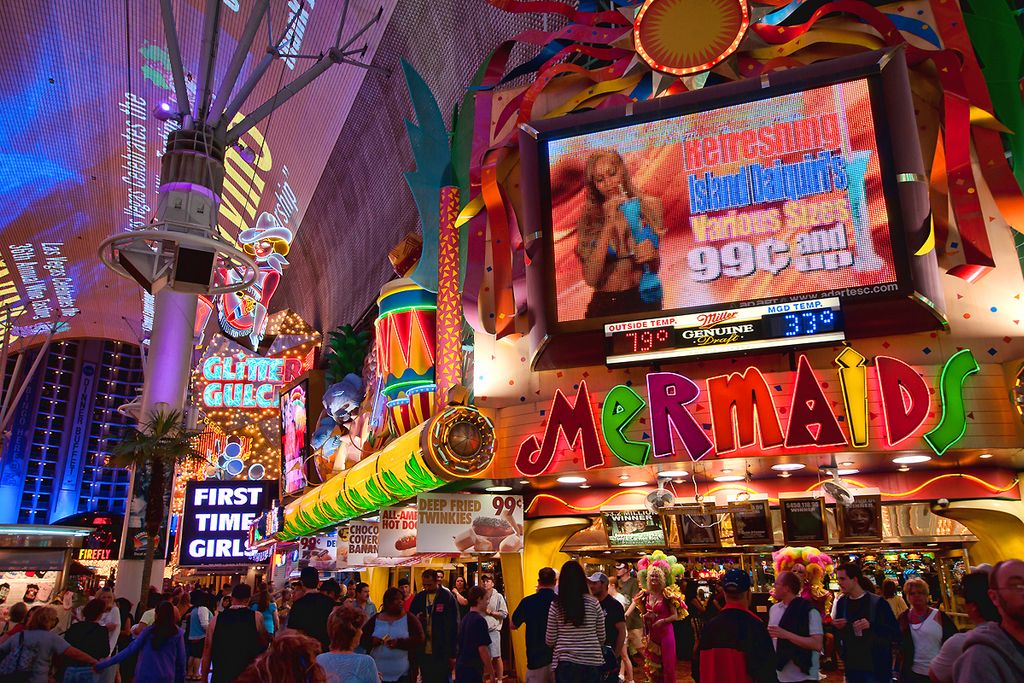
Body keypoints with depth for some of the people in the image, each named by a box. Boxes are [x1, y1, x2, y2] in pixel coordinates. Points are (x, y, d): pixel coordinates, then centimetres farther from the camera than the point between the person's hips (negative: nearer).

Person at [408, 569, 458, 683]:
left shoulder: (447, 597, -8)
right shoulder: (418, 598, 5)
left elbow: (454, 626, -7)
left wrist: (452, 654, -9)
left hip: (442, 653, -4)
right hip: (423, 652, 5)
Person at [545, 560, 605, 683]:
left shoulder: (555, 604, -7)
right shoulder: (593, 602, -4)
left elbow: (550, 640, -2)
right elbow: (602, 637, 4)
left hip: (565, 661, -1)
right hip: (592, 661, 1)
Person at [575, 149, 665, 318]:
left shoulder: (648, 206, -4)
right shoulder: (589, 219, -8)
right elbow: (591, 278, -18)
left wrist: (652, 256, -16)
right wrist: (609, 223, -21)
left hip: (644, 299, 1)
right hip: (605, 304, -1)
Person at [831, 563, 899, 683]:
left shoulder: (878, 602, -9)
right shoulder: (841, 602, 7)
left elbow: (896, 634, -12)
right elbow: (837, 634, 17)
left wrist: (871, 626, -27)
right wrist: (835, 627, -6)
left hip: (876, 668, -5)